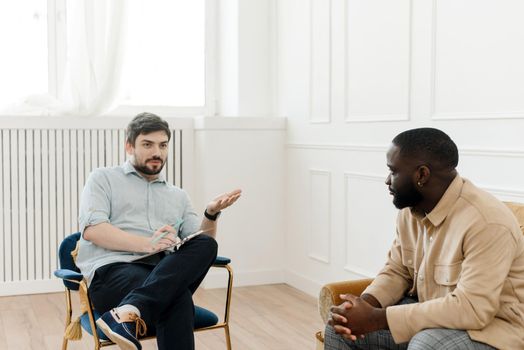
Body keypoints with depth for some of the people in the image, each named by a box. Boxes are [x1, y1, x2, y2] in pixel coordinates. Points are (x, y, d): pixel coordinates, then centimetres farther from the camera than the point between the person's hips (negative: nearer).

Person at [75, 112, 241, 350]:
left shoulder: (178, 196, 29)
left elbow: (201, 243, 15)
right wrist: (147, 244, -18)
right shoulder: (104, 178, 15)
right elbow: (92, 230, -4)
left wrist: (211, 214, -7)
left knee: (207, 244, -32)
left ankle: (129, 313, -46)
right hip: (112, 271, -5)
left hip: (165, 275, 5)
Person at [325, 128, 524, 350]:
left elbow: (472, 308, -31)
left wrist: (377, 318, -29)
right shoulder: (410, 210, -1)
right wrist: (365, 304, -15)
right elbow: (397, 271, 8)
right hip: (431, 313, 7)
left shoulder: (486, 222, -27)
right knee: (340, 326, -4)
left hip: (492, 326, -7)